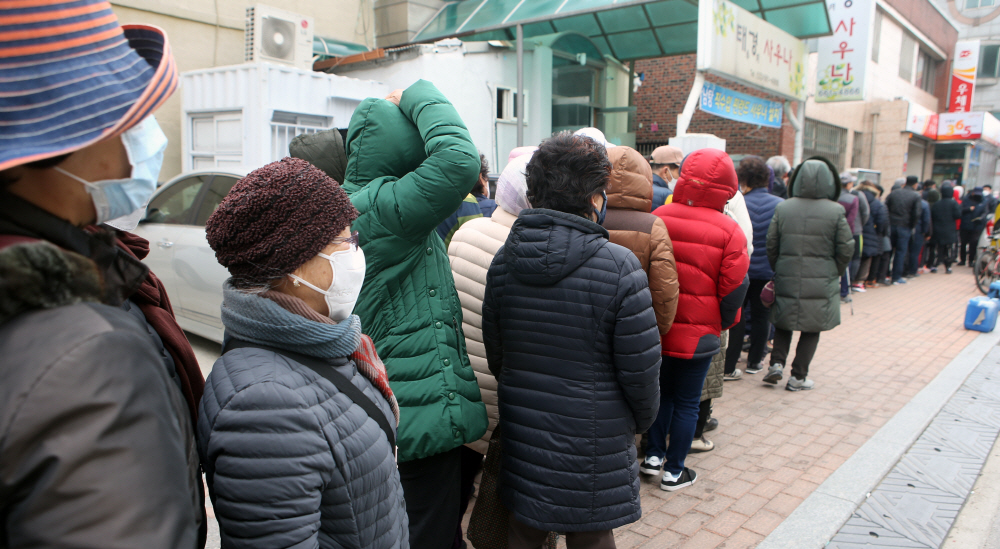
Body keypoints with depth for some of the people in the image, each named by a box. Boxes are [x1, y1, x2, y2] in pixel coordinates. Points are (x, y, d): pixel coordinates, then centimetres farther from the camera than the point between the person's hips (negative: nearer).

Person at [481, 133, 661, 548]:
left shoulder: (503, 261, -4)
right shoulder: (619, 266, -19)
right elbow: (640, 366, -14)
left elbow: (493, 352, 5)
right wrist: (642, 419, 6)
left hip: (521, 433, 4)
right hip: (596, 445, -4)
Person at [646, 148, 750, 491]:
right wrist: (723, 323, 11)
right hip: (698, 334, -3)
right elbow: (734, 288, -8)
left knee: (660, 390, 23)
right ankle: (674, 472, 23)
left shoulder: (658, 219, -6)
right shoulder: (729, 232, -12)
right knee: (687, 402, 12)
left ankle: (654, 455, 31)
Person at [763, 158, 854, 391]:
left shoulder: (782, 208, -3)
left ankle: (777, 363, 7)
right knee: (811, 329, 10)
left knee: (783, 323, 19)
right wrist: (834, 273, 12)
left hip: (786, 280, 2)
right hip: (821, 283, -1)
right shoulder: (836, 212, -7)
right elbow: (846, 250, -3)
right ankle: (798, 376, 14)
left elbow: (771, 244, 1)